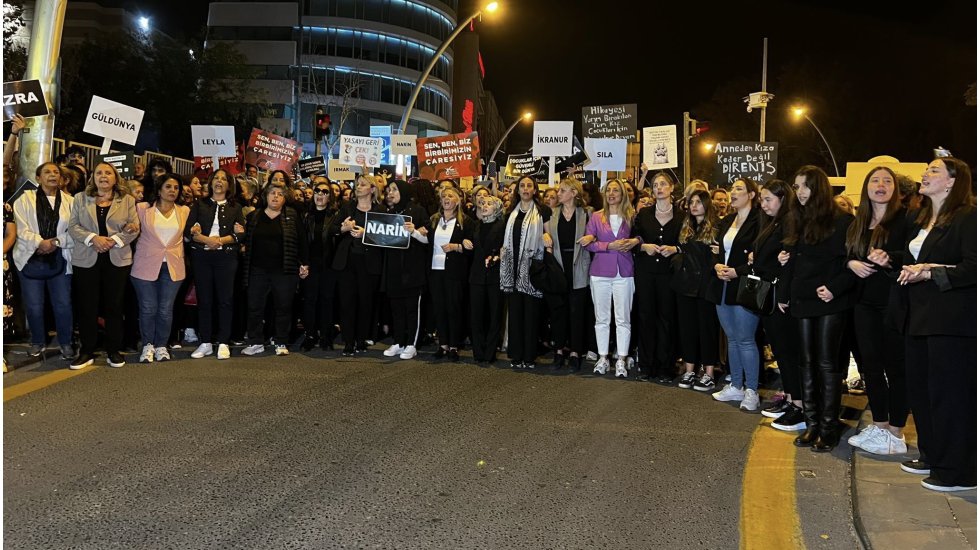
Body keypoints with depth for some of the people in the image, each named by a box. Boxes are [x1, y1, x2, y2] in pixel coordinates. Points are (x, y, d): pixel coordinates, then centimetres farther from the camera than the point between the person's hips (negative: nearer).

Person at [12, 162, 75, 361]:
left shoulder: (70, 201, 6)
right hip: (31, 259, 0)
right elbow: (22, 229, -5)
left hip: (60, 260, 0)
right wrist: (40, 243, -18)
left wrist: (56, 242, -15)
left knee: (63, 304, 3)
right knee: (34, 305, 7)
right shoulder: (25, 199, 4)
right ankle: (38, 341, 25)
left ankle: (66, 343, 18)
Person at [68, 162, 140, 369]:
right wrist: (93, 238, -15)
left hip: (117, 259, 0)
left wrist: (114, 240, -14)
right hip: (86, 260, 1)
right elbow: (73, 226, 2)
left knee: (114, 305, 3)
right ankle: (87, 351, 12)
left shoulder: (127, 200, 8)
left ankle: (113, 350, 13)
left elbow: (134, 229, 1)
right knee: (87, 306, 2)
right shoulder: (80, 198, 9)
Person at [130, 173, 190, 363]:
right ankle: (148, 346, 16)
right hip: (146, 265, -1)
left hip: (173, 267, 2)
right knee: (148, 308, 1)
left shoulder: (185, 211, 9)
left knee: (166, 310, 4)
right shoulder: (143, 209, 3)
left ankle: (161, 346, 18)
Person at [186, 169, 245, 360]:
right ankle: (206, 343, 10)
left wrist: (220, 240, -13)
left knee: (225, 299, -3)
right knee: (204, 299, 3)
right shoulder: (199, 205, 12)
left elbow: (240, 234, 0)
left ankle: (223, 343, 3)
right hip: (201, 256, 1)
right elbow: (188, 231, 2)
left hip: (226, 256, -1)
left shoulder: (235, 207, 11)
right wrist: (206, 240, -15)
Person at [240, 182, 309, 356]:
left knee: (283, 307, 3)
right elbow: (246, 241, 17)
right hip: (258, 270, 2)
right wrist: (241, 233, -3)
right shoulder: (253, 217, 11)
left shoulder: (292, 216, 4)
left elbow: (301, 240, 3)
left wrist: (304, 263, 1)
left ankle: (281, 343, 14)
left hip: (284, 270, -2)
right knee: (255, 307, 2)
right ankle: (255, 343, 13)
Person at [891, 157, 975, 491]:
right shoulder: (919, 222, 19)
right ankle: (932, 455, 28)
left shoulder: (968, 217, -8)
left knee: (950, 392, -4)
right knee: (919, 388, 14)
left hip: (952, 322, -9)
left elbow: (972, 269, -18)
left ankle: (957, 471, 6)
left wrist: (929, 272, -19)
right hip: (919, 319, 9)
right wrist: (888, 262, 4)